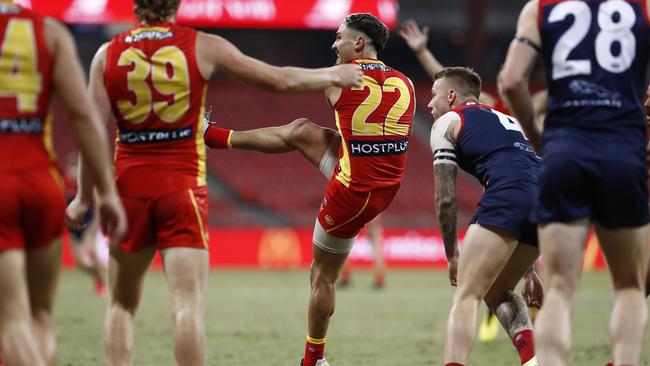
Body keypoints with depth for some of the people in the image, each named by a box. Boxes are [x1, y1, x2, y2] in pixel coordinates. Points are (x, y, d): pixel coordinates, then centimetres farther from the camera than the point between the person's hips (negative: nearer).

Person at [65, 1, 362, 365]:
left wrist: (84, 197, 6)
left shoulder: (107, 55, 2)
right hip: (183, 187, -2)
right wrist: (334, 75, 20)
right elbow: (281, 79, 5)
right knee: (189, 305, -6)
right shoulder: (203, 47, -1)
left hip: (129, 186, 2)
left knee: (122, 304, 14)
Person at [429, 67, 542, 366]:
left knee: (466, 296, -5)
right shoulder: (508, 121, 38)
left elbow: (445, 199, 10)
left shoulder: (447, 122, 17)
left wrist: (452, 255, 20)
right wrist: (527, 267, 38)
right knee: (497, 292, 22)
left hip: (507, 196, -7)